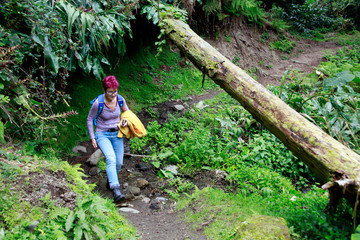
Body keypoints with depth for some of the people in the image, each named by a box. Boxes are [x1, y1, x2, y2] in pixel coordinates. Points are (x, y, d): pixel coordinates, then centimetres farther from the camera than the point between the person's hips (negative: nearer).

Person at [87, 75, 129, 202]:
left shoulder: (120, 100, -7)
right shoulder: (98, 103, -18)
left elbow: (127, 112, 13)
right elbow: (89, 119, -4)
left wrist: (126, 121, -8)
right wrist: (92, 138, -5)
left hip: (117, 134, 4)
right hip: (102, 135, -4)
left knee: (119, 163, 4)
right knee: (111, 159, -26)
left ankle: (110, 181, 35)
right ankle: (116, 190, -33)